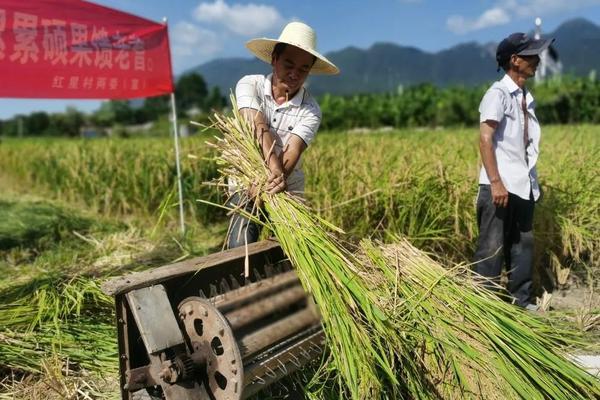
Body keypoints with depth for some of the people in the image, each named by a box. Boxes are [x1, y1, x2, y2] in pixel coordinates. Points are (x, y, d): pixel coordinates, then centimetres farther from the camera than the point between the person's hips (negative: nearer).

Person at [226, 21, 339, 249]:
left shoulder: (310, 110, -9)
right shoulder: (250, 85, -9)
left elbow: (292, 152, -22)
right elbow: (259, 127, -26)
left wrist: (276, 179, -42)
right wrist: (274, 168, -43)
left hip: (288, 190, 1)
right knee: (241, 247, -19)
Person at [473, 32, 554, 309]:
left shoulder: (526, 97, 16)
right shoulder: (498, 93, -9)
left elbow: (527, 143, 17)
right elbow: (485, 139, -16)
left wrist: (533, 182, 16)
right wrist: (495, 182, -22)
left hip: (524, 187, 9)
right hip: (501, 186, -8)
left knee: (523, 245, 14)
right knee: (492, 248, -3)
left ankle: (520, 301, 25)